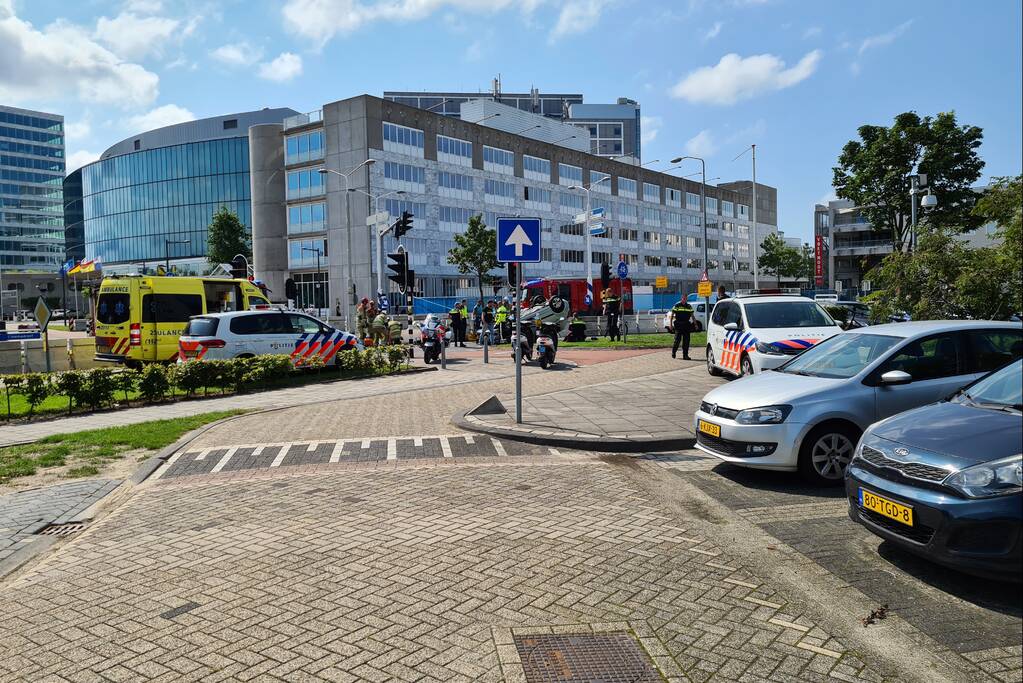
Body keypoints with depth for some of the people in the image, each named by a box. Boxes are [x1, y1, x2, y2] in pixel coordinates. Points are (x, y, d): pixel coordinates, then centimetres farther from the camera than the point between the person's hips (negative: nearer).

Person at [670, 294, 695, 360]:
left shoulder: (689, 306, 12)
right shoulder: (677, 305, 1)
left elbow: (692, 316, 16)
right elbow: (672, 315, 2)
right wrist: (671, 324, -5)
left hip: (686, 325, 4)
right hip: (678, 325, -4)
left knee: (686, 340, 1)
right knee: (677, 339, -4)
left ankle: (685, 355, 6)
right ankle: (673, 352, 17)